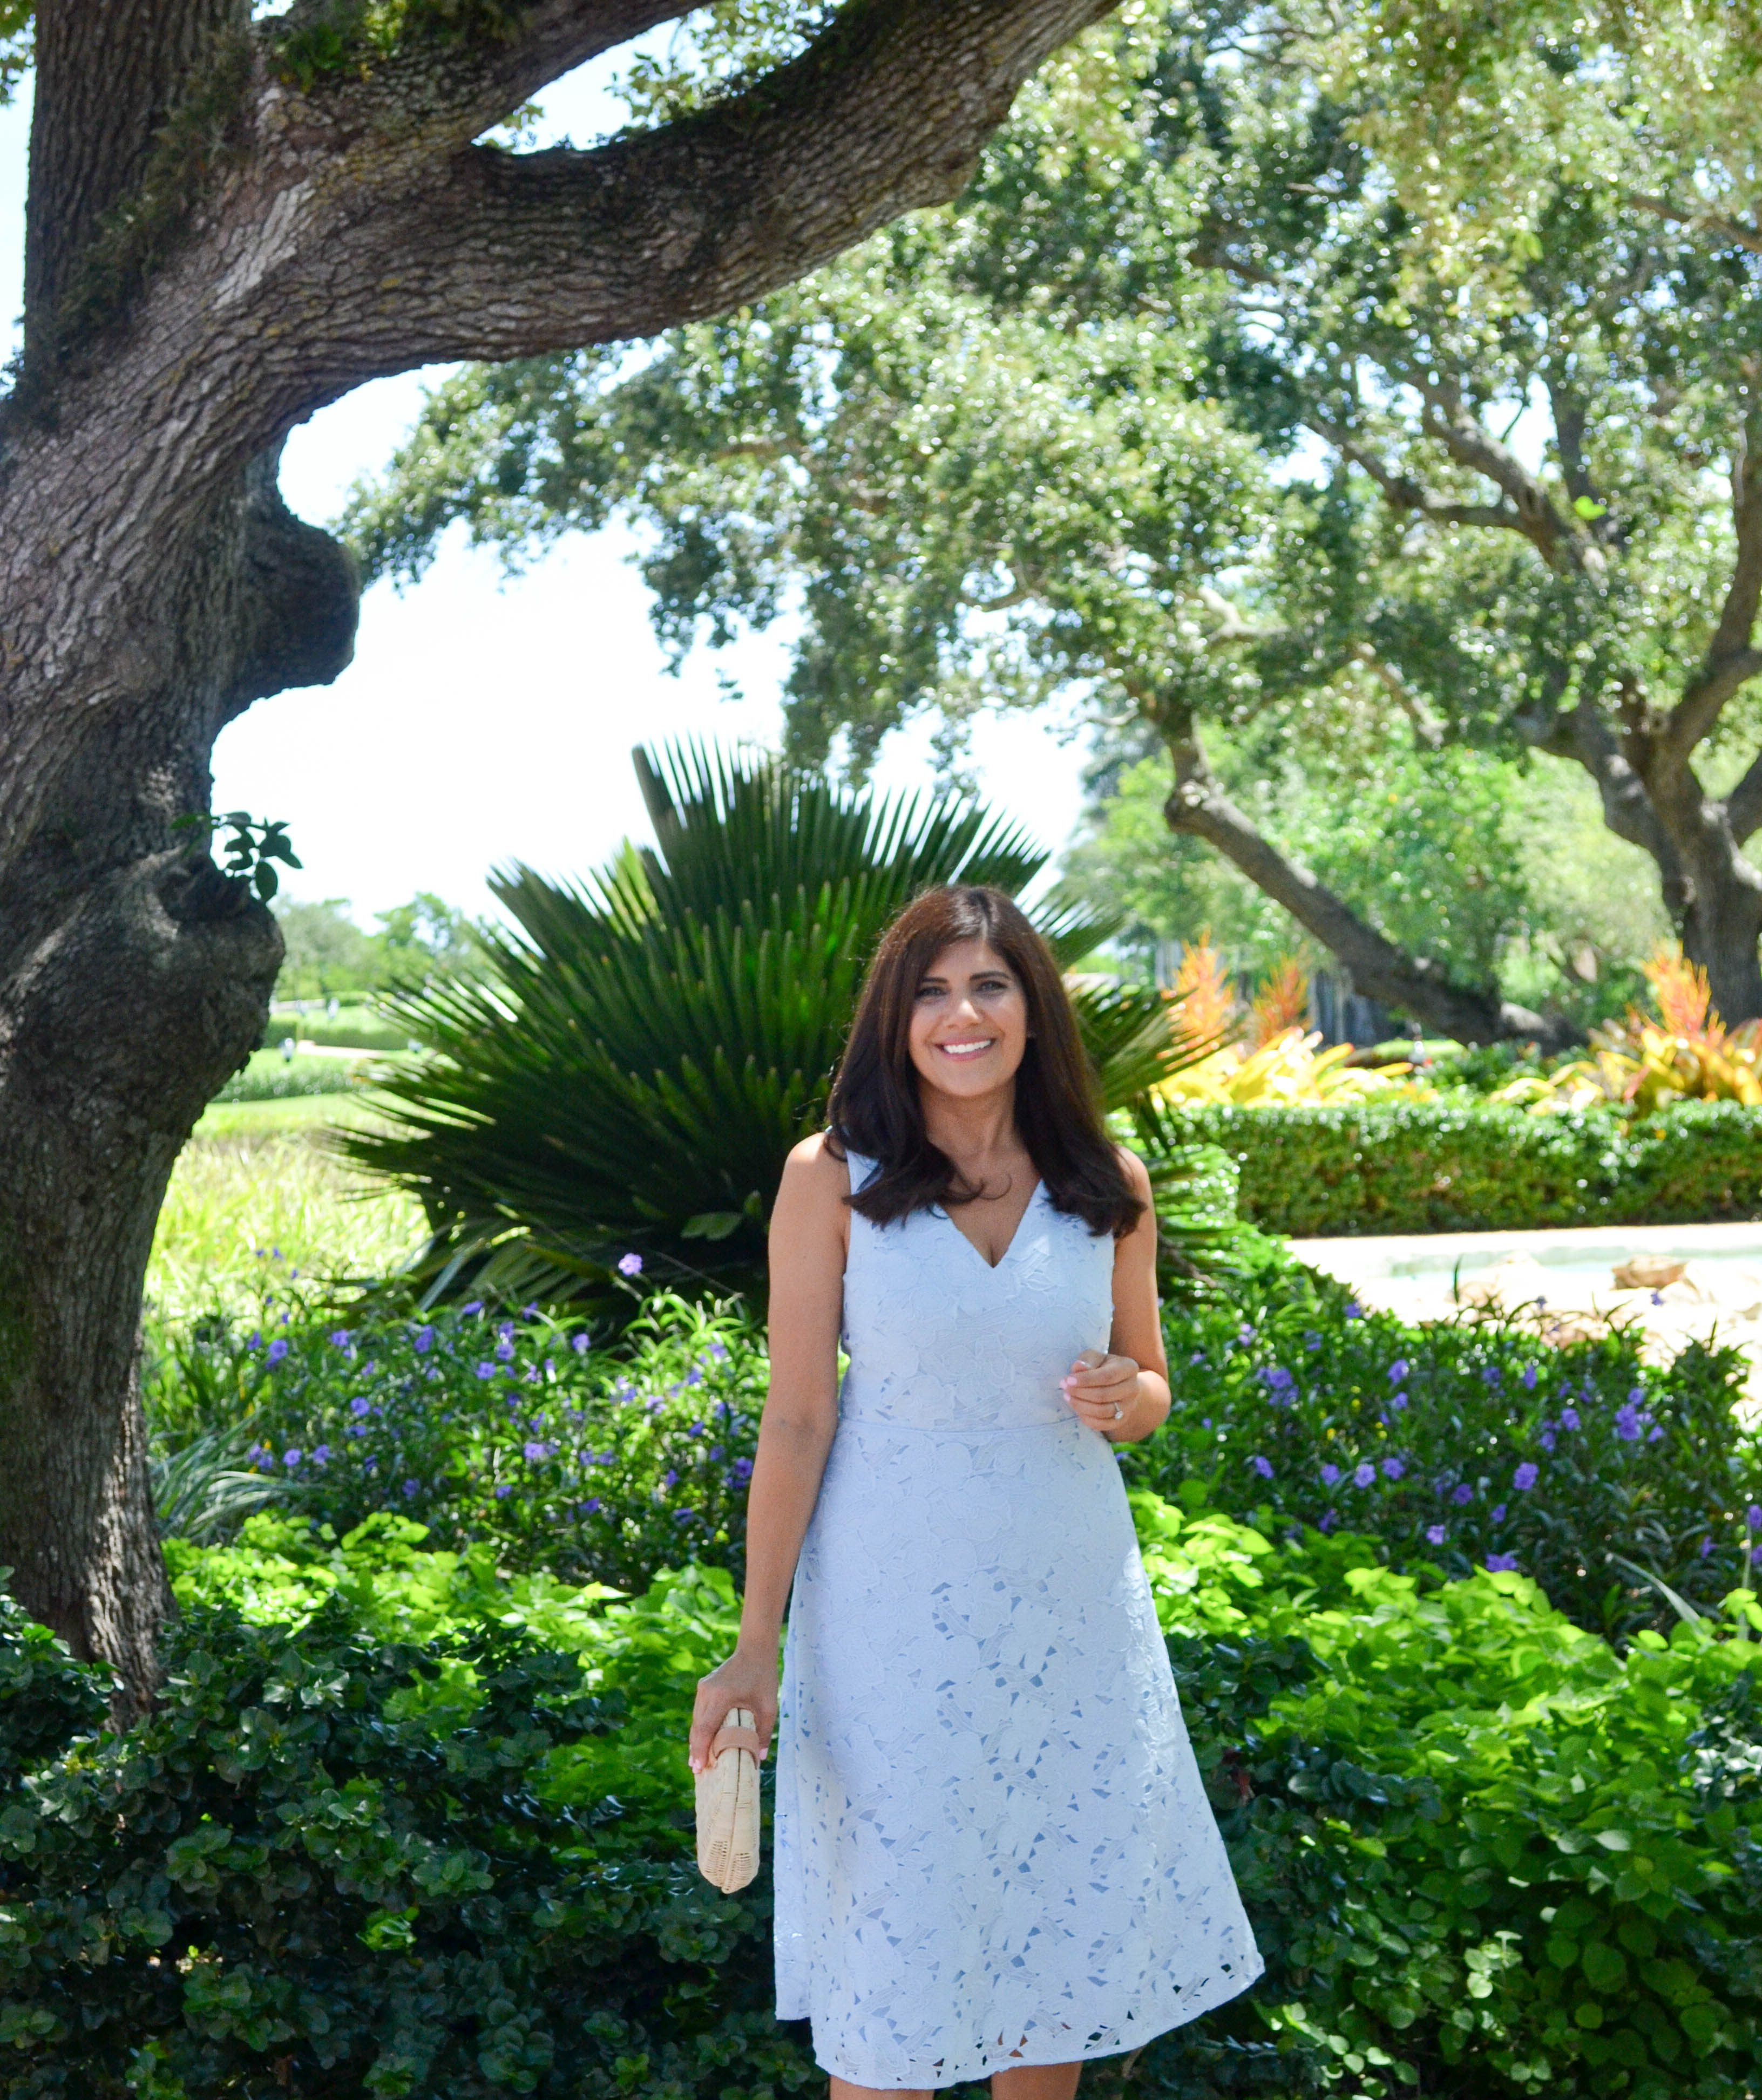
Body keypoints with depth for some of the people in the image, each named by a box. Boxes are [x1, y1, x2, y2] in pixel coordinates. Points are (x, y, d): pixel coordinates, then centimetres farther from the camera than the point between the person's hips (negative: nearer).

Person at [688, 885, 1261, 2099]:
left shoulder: (1109, 1182, 2)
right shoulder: (832, 1177, -7)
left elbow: (1151, 1384, 13)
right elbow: (797, 1419, -6)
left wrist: (1126, 1401, -11)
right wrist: (756, 1645, -7)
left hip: (1070, 1594, 3)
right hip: (893, 1600, -3)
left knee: (1065, 1918, 11)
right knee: (896, 1934, 4)